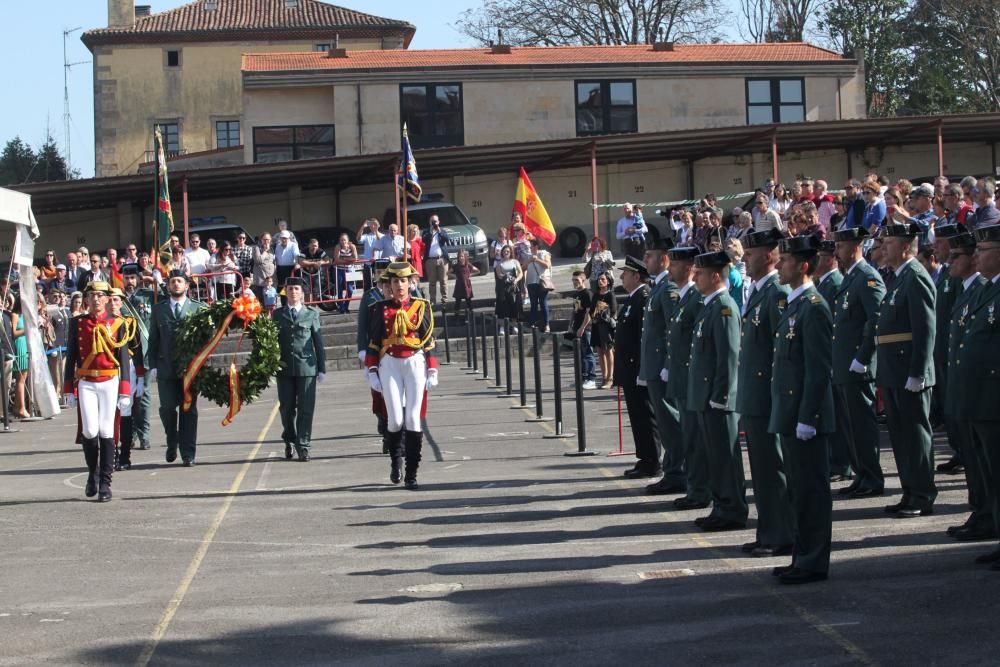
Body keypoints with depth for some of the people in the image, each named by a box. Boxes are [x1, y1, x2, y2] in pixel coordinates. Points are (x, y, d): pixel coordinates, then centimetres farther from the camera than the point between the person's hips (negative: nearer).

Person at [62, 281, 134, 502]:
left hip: (110, 383, 0)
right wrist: (68, 390, 3)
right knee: (90, 431, -8)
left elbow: (124, 359, 4)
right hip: (86, 384, 0)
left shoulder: (117, 324, 4)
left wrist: (125, 391, -1)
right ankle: (92, 472, 16)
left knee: (106, 432, -2)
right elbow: (71, 357, 7)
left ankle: (105, 483, 4)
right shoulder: (77, 323, 5)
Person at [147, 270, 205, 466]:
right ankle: (172, 443, 21)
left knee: (188, 410, 1)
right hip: (165, 369, 1)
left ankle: (188, 454, 6)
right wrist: (153, 366, 1)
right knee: (167, 408, -4)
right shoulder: (158, 309, 10)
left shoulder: (197, 309, 6)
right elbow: (153, 339, 9)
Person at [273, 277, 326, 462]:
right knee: (287, 408, 7)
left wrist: (322, 368, 4)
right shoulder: (277, 315, 9)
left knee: (305, 409, -3)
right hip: (284, 368, 1)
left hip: (307, 366, -1)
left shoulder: (312, 314, 6)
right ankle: (289, 440, 27)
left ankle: (303, 445, 1)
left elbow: (318, 342, 6)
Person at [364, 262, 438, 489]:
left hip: (415, 364, 0)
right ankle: (396, 460, 25)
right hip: (389, 365, 0)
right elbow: (373, 343, 5)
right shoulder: (381, 309, 5)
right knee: (395, 419, -5)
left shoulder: (421, 307, 5)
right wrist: (372, 373, 0)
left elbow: (429, 343, 6)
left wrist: (432, 372, 2)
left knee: (413, 419, -4)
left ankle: (411, 474, 1)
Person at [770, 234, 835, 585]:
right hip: (790, 416, 10)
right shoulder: (795, 305, 15)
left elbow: (819, 369, -19)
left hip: (806, 417, -10)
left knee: (812, 489, -3)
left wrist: (806, 419, -20)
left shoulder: (813, 308, -16)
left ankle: (814, 563, 2)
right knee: (800, 488, 14)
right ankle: (803, 556, 22)